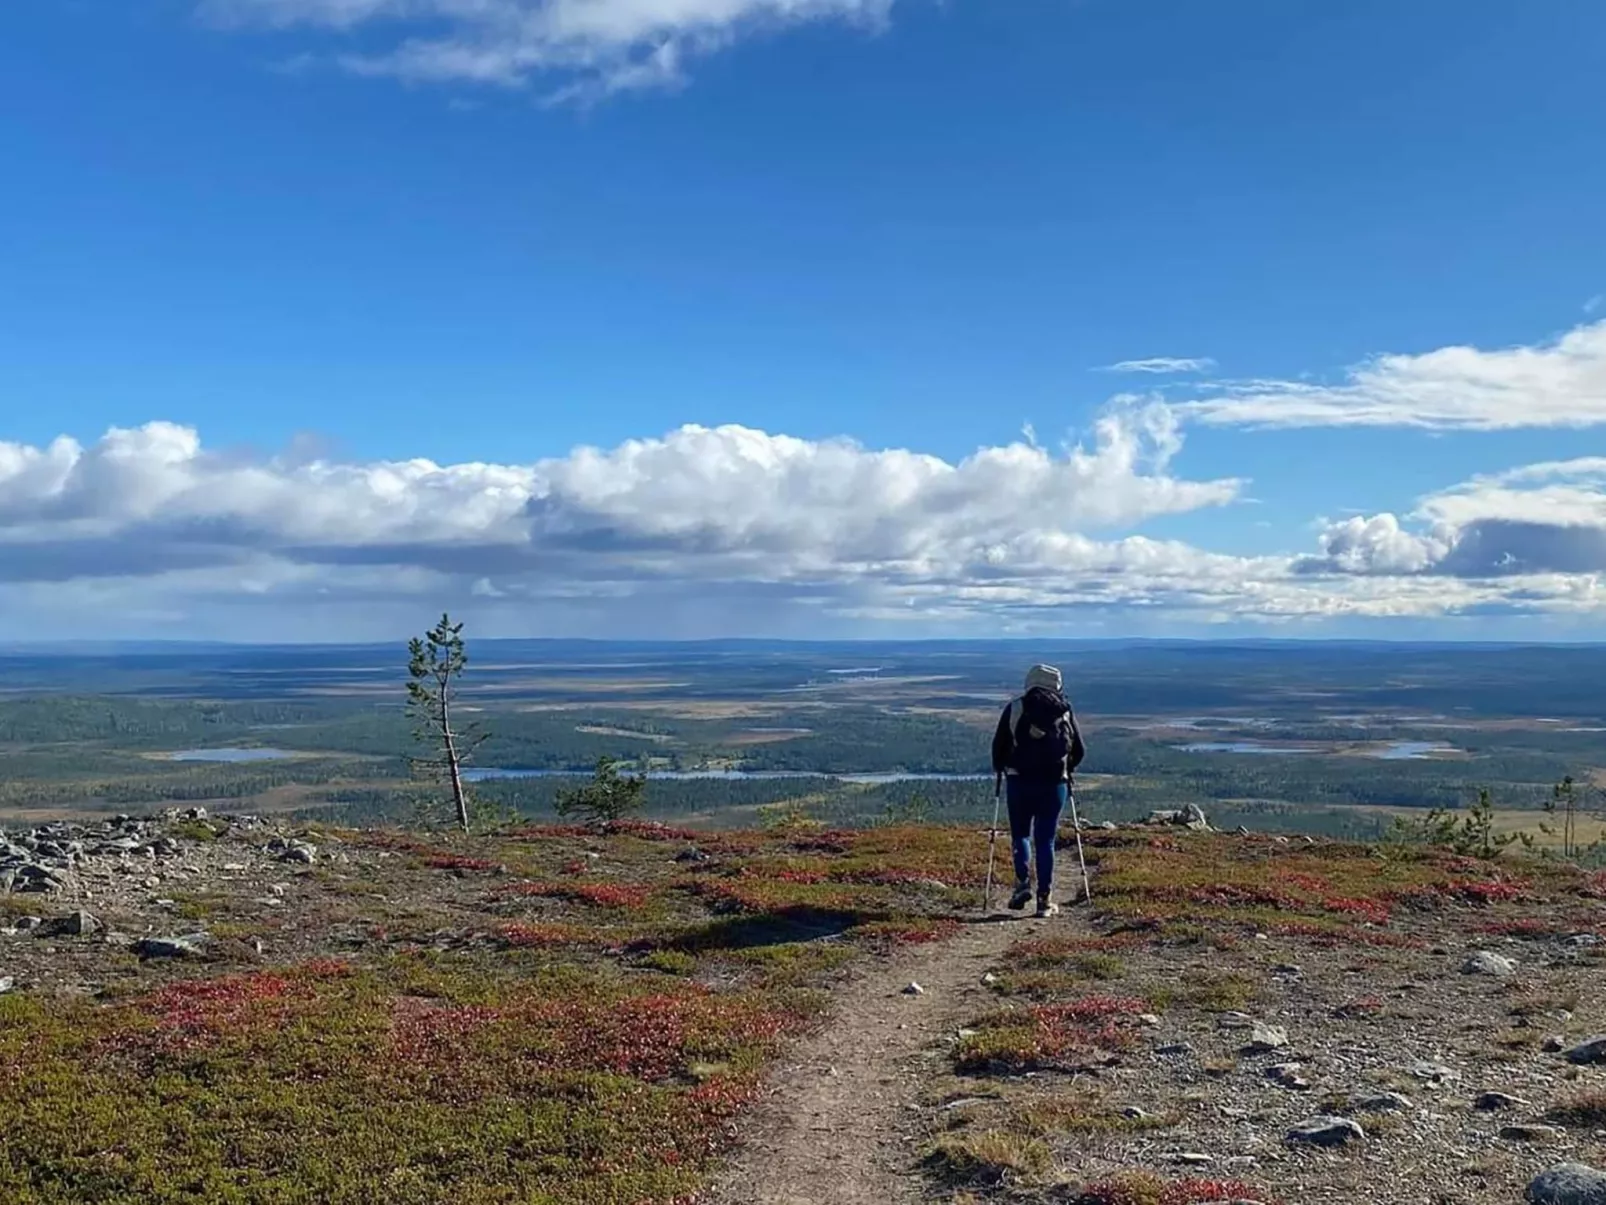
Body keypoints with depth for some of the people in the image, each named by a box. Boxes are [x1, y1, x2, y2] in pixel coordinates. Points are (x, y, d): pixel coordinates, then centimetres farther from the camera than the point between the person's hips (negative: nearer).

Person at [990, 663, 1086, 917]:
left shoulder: (1015, 708, 0)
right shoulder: (1065, 711, 4)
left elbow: (999, 745, -1)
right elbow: (1080, 750, 8)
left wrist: (1000, 768, 19)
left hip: (1020, 782, -1)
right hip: (1055, 784, 1)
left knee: (1020, 834, 15)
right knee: (1046, 840, 7)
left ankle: (1023, 882, -6)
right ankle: (1045, 898, 5)